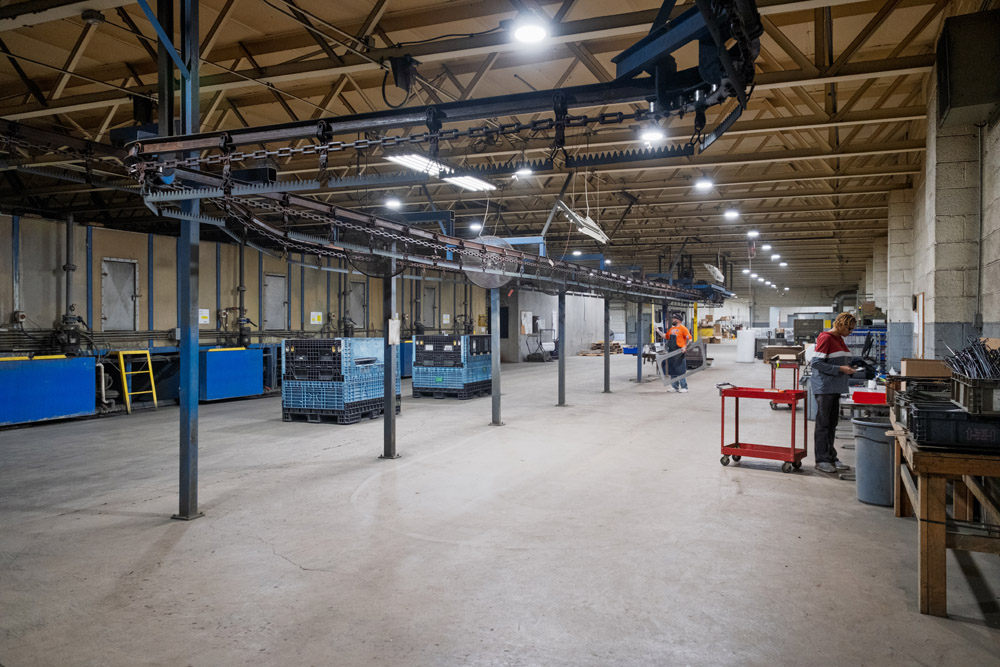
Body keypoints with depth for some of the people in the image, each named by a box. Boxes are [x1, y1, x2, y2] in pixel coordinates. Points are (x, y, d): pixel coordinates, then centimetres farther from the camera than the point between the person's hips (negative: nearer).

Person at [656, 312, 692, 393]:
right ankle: (675, 387, 20)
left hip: (679, 352, -8)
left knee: (681, 371, -5)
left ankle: (684, 387, 0)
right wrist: (658, 331, 17)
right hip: (671, 352, 8)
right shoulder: (671, 329, 16)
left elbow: (689, 339, -11)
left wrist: (685, 347, -19)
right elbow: (665, 337, 24)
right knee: (672, 370, 11)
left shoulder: (683, 328, -7)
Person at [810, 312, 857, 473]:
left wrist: (849, 369, 4)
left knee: (832, 424, 13)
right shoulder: (825, 338, -13)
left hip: (836, 388, 9)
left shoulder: (840, 339, 15)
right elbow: (817, 363, -18)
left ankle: (831, 457, 20)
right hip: (824, 387, -9)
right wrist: (840, 369, -20)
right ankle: (821, 460, 3)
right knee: (823, 424, -2)